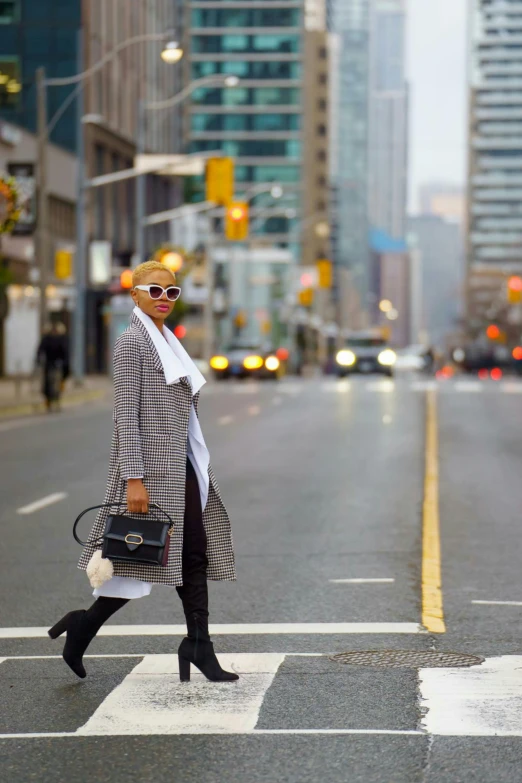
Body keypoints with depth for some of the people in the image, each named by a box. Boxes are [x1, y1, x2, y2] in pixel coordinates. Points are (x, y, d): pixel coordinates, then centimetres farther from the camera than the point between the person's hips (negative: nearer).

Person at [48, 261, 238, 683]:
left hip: (180, 464, 9)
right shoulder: (132, 342, -9)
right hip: (151, 463, -9)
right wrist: (134, 479, -20)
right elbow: (126, 415, -15)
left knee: (195, 554, 5)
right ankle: (83, 627, 9)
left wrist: (198, 466, 19)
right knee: (147, 557, -5)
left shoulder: (168, 341, 17)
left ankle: (199, 648, 7)